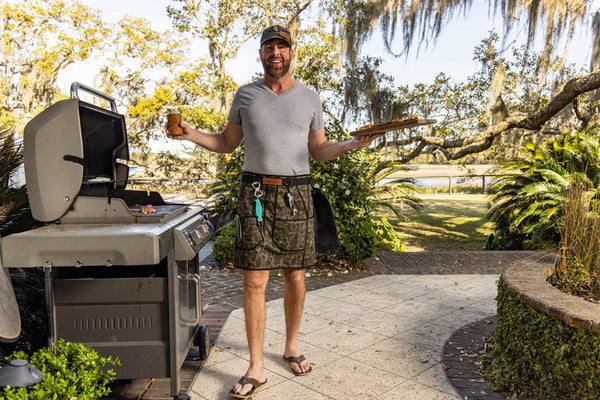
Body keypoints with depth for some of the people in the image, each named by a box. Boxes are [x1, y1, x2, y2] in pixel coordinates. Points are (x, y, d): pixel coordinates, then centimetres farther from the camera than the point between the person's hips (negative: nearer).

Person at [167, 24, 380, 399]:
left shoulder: (310, 97, 9)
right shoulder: (245, 95, 9)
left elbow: (318, 150, 12)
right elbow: (228, 143, 14)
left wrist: (352, 144, -5)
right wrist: (191, 134, -1)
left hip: (296, 193, 1)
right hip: (256, 192, -1)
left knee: (295, 276, 8)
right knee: (255, 281, -4)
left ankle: (292, 346, 31)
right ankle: (256, 369, 8)